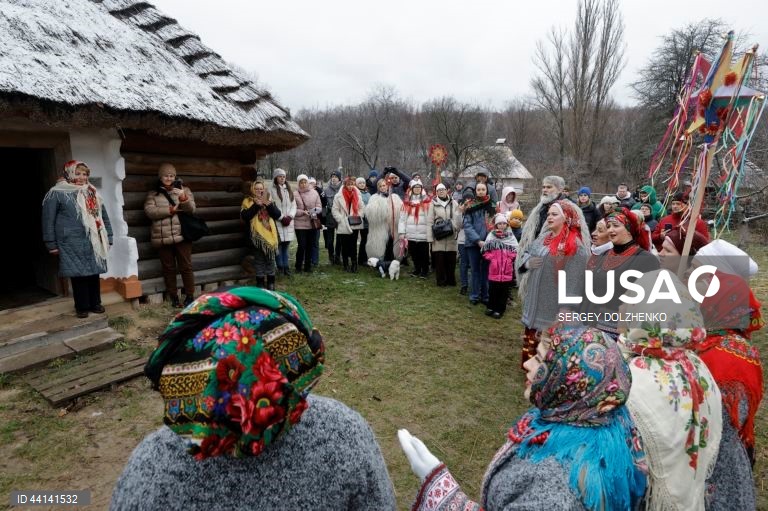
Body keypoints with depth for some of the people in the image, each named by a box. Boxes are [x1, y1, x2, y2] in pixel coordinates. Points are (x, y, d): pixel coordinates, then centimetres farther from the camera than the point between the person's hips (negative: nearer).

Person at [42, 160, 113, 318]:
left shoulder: (92, 192, 14)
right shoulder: (56, 193, -2)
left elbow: (103, 216, 16)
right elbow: (48, 220, -2)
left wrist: (108, 237, 11)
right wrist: (51, 244, -4)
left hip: (93, 242, 4)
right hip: (72, 244, -4)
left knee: (94, 273, 9)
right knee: (78, 274, 1)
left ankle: (95, 303, 22)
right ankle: (82, 307, 14)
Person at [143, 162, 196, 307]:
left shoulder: (184, 190, 9)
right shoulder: (152, 194, 10)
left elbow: (191, 209, -2)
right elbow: (149, 211, -6)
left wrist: (183, 198, -22)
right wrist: (170, 210, -14)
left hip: (182, 236, -1)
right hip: (162, 238, 1)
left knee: (186, 267, 2)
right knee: (168, 268, 7)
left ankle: (190, 296, 13)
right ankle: (174, 297, 17)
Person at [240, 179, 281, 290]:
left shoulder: (269, 200, 11)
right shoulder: (248, 201, 3)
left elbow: (278, 215, -2)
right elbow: (244, 216, -13)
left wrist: (268, 205, -15)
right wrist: (256, 205, -18)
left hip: (270, 235, 2)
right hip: (257, 236, -2)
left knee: (270, 260, 8)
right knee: (259, 260, 3)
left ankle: (271, 283, 18)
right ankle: (260, 283, 13)